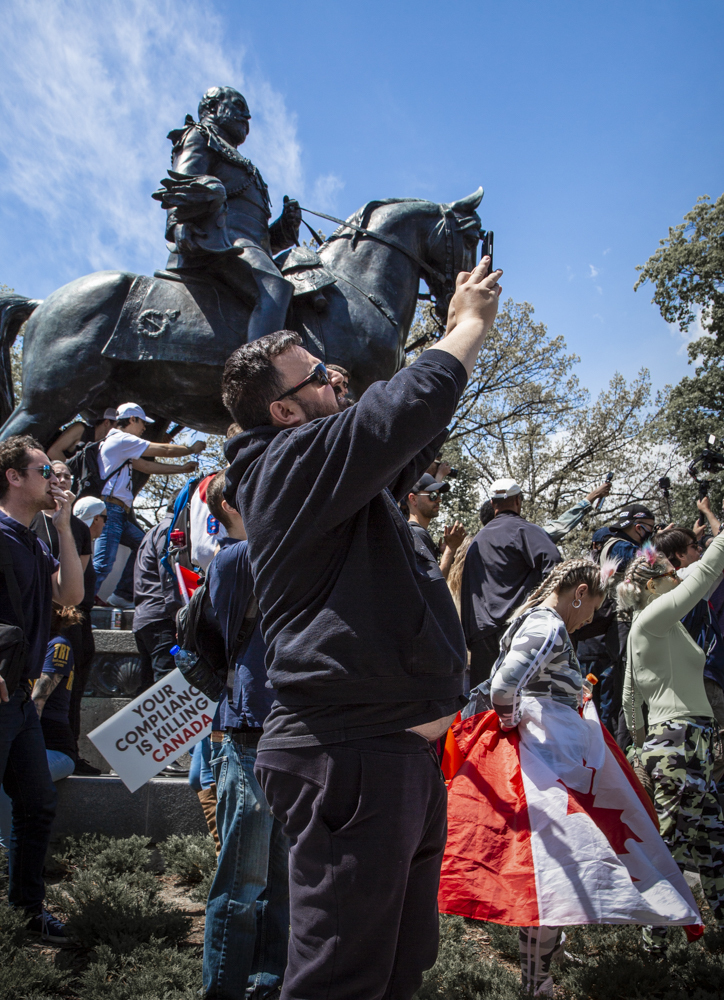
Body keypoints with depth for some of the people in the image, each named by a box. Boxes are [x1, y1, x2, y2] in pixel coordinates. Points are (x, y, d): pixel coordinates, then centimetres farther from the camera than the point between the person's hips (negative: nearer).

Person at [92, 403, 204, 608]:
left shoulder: (119, 444, 27)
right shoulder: (122, 439, -5)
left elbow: (148, 467, 26)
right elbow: (165, 450, -3)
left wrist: (182, 468, 26)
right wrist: (192, 449, 13)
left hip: (120, 512, 11)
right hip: (110, 508, -11)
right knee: (103, 564, -18)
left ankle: (123, 596, 14)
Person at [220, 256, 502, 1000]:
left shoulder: (337, 477, 18)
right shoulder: (294, 462, -12)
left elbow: (416, 438, 29)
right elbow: (409, 406, -23)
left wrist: (460, 326, 25)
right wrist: (471, 324, -5)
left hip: (397, 750, 11)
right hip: (349, 755, -10)